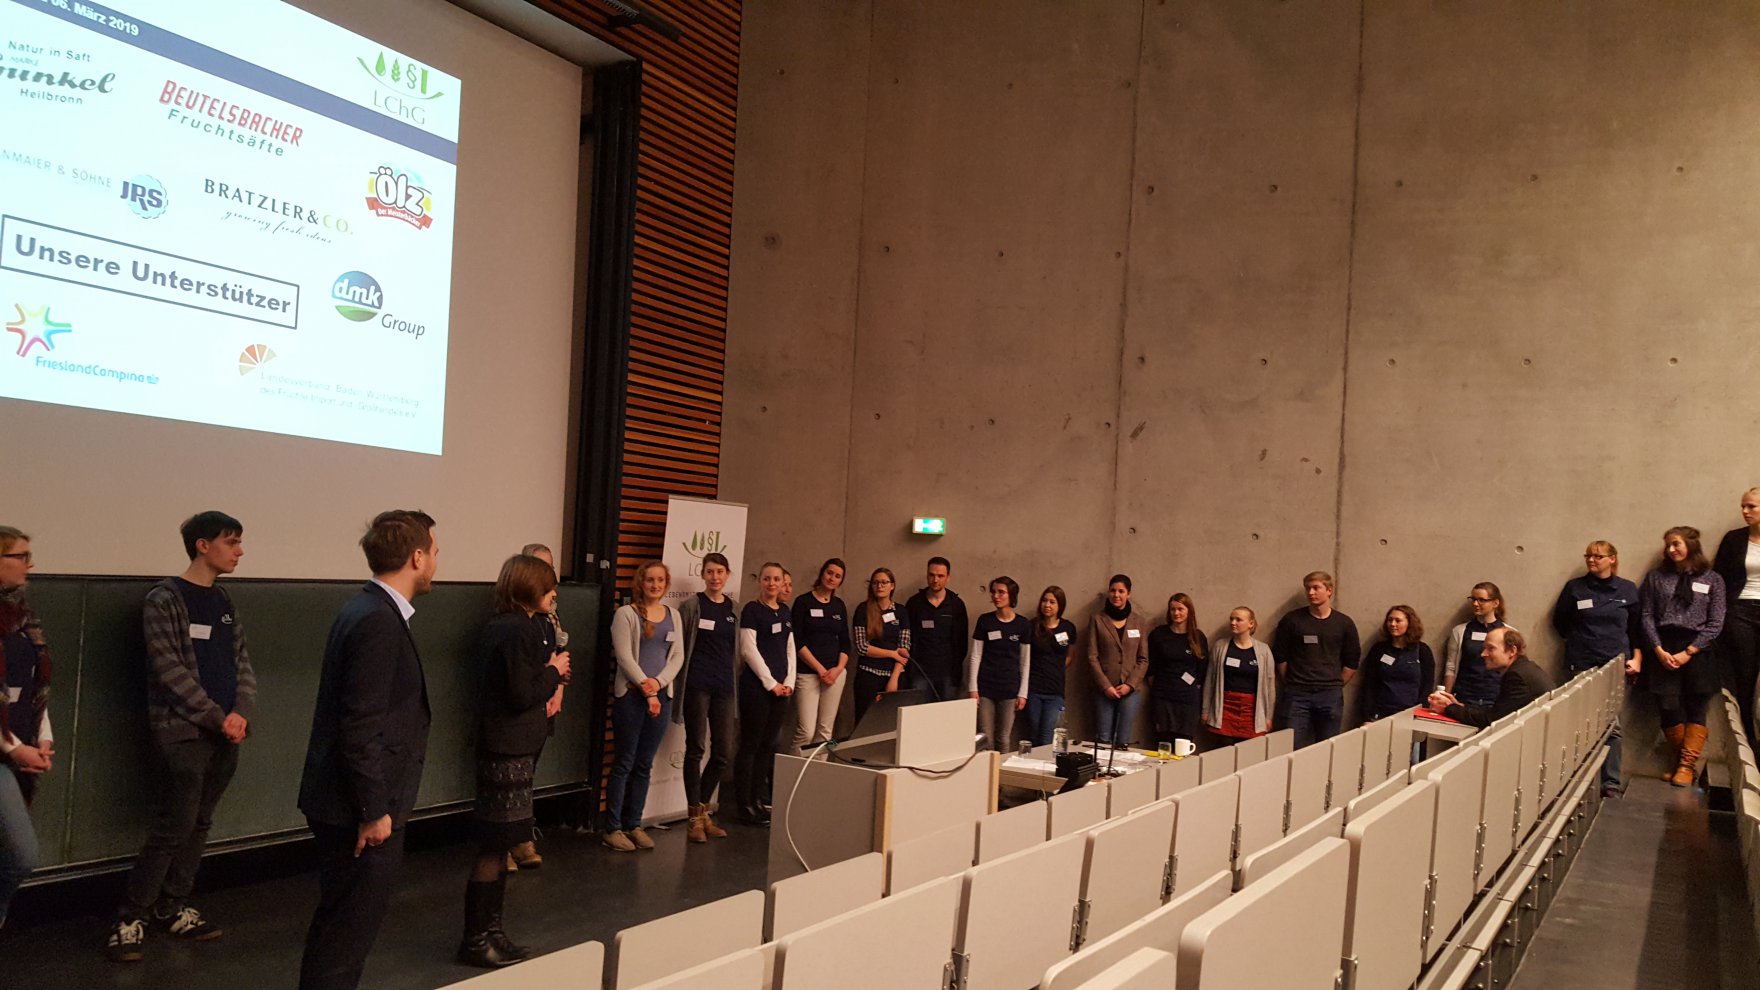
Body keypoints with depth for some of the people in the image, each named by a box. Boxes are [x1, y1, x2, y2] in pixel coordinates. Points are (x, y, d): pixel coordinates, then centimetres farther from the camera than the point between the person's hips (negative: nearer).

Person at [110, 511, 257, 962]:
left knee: (200, 824, 11)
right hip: (183, 734, -7)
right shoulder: (166, 599, -7)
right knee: (173, 828, -7)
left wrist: (242, 713, -5)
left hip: (226, 735, 7)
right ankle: (130, 918, 6)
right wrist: (217, 717, -14)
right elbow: (170, 670, -13)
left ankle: (171, 908, 23)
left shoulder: (224, 601, 13)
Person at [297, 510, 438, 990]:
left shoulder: (370, 610, 10)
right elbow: (360, 726, -24)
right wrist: (375, 810, -19)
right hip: (360, 808, -10)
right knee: (348, 929, 1)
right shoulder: (378, 622, -22)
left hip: (350, 801, 10)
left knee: (341, 923, 21)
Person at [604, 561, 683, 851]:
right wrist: (645, 689, -14)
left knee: (644, 765, 9)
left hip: (662, 696, 5)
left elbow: (678, 655, 7)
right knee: (623, 764, -1)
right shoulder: (626, 614, -3)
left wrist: (658, 682, -9)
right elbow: (624, 656, -9)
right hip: (631, 695, -4)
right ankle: (612, 829, 5)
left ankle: (634, 825, 17)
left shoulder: (673, 615, 12)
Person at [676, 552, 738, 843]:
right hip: (697, 684, -4)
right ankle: (695, 817, 9)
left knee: (724, 751, 5)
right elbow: (679, 648, -1)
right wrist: (677, 686, -5)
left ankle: (704, 810, 22)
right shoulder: (691, 605, -2)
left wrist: (734, 683, 13)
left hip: (724, 687, 5)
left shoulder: (734, 609, 11)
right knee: (696, 748, -1)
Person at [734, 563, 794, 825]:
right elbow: (749, 650, -11)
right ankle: (744, 806, 4)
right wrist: (770, 683, -10)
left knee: (768, 745, 9)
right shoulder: (752, 610, -5)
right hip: (756, 686, -7)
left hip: (780, 688, 7)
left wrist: (789, 682, 4)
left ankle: (756, 800, 16)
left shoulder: (785, 612, 14)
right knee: (750, 745, -2)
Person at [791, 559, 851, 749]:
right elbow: (797, 642, -6)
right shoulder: (803, 602, 0)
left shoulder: (839, 605, 14)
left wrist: (839, 668, -3)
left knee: (825, 730, 2)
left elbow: (845, 642, 14)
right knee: (806, 731, -12)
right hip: (808, 673, -4)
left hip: (835, 673, 4)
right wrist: (820, 669, -10)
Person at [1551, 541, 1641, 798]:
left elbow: (1637, 628, 10)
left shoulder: (1628, 590, 7)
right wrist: (1577, 642, 9)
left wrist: (1636, 657, 2)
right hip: (1582, 664, 0)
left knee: (1612, 725, -4)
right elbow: (1559, 622, 14)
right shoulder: (1575, 587, 5)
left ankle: (1611, 783, 1)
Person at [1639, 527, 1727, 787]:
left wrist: (1688, 653, -9)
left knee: (1695, 709, -3)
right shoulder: (1655, 578, 9)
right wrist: (1659, 650, -8)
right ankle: (1686, 761, 11)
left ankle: (1687, 765, 2)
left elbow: (1715, 623, 0)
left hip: (1697, 651, -1)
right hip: (1663, 651, 1)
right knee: (1668, 707, -4)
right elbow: (1647, 616, 5)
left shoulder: (1712, 579, 5)